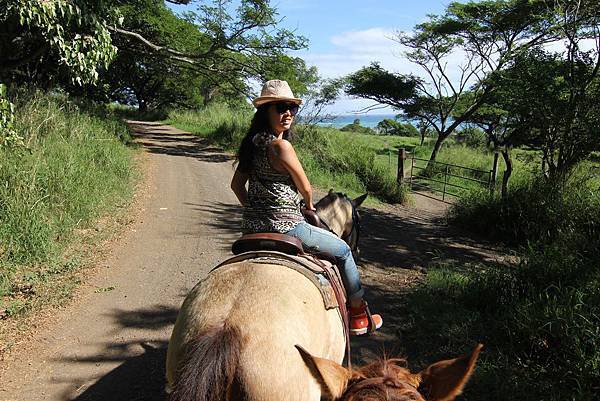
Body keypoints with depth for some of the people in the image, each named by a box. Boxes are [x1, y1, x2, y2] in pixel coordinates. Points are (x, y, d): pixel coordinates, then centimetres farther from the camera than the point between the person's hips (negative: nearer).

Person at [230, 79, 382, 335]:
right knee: (343, 250, 12)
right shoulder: (281, 145, -19)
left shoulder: (252, 142, 6)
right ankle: (359, 317, 25)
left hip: (251, 227, 9)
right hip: (285, 225, -9)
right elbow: (306, 188, -9)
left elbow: (236, 184, 13)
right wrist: (309, 205, 12)